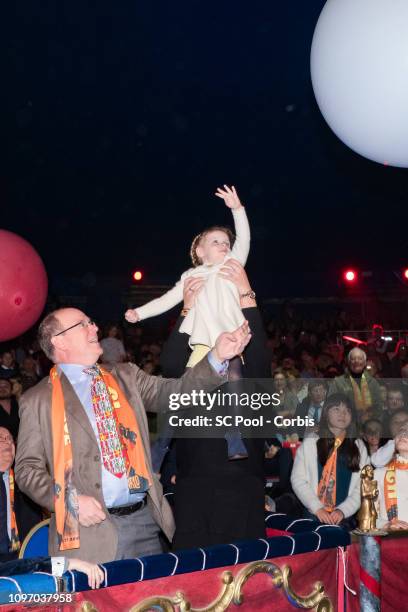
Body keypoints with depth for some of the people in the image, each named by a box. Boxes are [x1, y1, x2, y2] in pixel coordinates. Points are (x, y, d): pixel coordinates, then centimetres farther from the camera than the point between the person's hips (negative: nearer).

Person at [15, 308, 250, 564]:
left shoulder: (126, 377, 12)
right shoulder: (38, 400, 0)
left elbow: (176, 392, 2)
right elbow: (28, 469, -2)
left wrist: (218, 356, -11)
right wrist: (72, 501, -16)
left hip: (145, 522, 4)